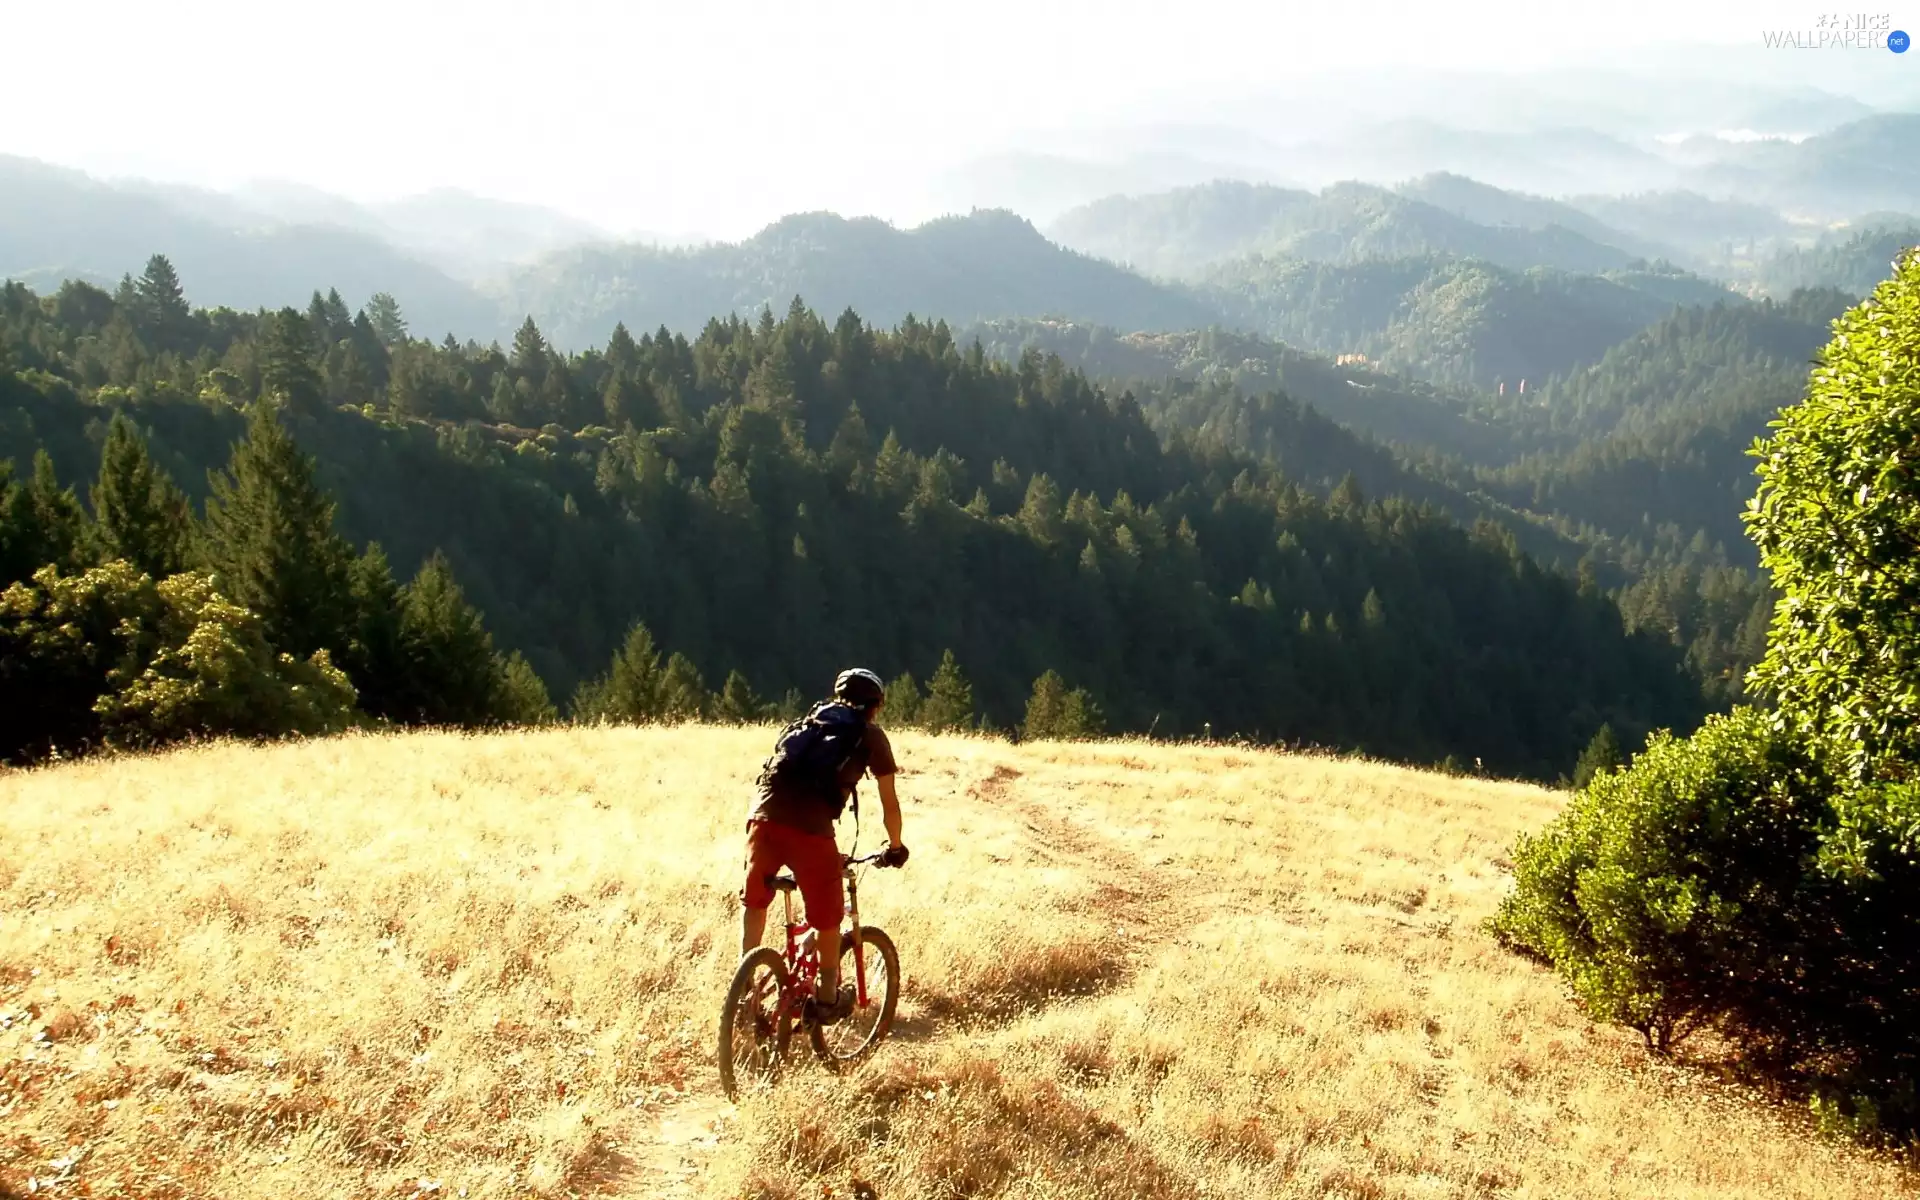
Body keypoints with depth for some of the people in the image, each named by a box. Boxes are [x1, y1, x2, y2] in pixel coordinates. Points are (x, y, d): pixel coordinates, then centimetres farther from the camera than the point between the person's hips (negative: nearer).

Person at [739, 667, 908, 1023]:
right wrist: (895, 846, 33)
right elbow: (890, 803, 18)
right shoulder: (870, 736, 17)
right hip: (811, 829, -4)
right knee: (827, 916, 17)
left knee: (754, 900, 27)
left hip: (764, 817, 4)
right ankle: (828, 999, 29)